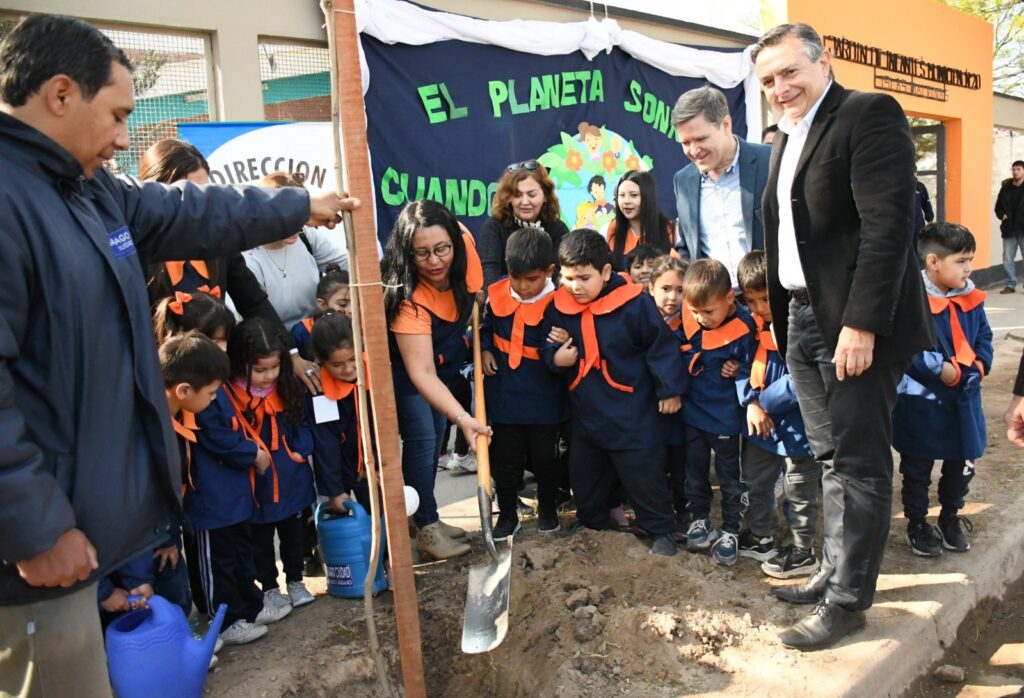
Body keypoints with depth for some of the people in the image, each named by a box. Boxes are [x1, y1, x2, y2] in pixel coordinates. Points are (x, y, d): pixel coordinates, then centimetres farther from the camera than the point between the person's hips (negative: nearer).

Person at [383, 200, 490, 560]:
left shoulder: (460, 254, -24)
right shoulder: (409, 297, -38)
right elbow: (421, 372, -40)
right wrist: (462, 418, -51)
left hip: (442, 362, 6)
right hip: (406, 372, -6)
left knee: (434, 439, 12)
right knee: (422, 439, -12)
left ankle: (427, 516, 26)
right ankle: (426, 529, 3)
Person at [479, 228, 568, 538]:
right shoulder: (497, 294, -6)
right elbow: (486, 328, 13)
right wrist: (484, 350, -2)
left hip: (543, 399, -3)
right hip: (504, 394, 3)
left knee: (544, 457, 15)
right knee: (504, 460, 13)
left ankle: (547, 508, 37)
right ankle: (507, 514, 31)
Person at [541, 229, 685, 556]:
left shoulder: (635, 303, -17)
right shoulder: (558, 307, -4)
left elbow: (662, 346, -10)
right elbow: (547, 348, 10)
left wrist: (669, 390, -7)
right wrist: (555, 358, -12)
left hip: (634, 415, -5)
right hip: (585, 413, 5)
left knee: (644, 477, 7)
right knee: (583, 476, 20)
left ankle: (661, 532, 26)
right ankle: (590, 525, 41)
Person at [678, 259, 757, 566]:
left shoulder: (743, 328, -20)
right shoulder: (688, 319, -9)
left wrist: (737, 371, -25)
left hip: (725, 417, -4)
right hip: (692, 411, 4)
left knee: (730, 477, 11)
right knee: (694, 471, 17)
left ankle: (730, 531, 26)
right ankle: (699, 521, 33)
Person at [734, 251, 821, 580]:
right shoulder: (754, 324, 0)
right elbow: (743, 367, 1)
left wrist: (764, 402, -18)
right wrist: (751, 404, -14)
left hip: (796, 426, -8)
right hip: (759, 426, 8)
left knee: (799, 493, 10)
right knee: (755, 482, 22)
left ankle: (803, 552, 27)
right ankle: (758, 537, 42)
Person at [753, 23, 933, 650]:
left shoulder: (869, 114, -8)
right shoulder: (786, 140, 17)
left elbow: (890, 223, -18)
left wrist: (862, 323, -22)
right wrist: (778, 323, 11)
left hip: (858, 325, -8)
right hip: (803, 321, 8)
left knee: (859, 464, 0)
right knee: (831, 459, 16)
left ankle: (848, 600, 11)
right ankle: (836, 569, 29)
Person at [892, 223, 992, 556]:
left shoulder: (971, 299, 3)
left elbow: (984, 339, 10)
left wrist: (977, 366, -6)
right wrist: (943, 370, -24)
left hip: (965, 398, 7)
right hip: (922, 400, -6)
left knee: (962, 463, 18)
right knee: (917, 467, 9)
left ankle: (950, 516, 39)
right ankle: (916, 524, 25)